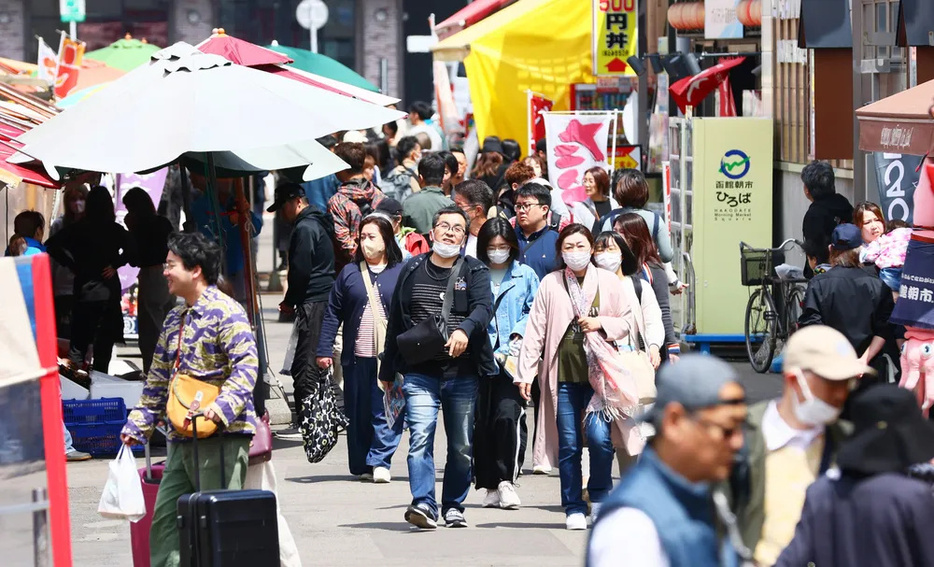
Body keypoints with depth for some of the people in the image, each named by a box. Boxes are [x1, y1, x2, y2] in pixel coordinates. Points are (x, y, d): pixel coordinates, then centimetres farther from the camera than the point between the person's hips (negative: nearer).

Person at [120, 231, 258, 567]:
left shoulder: (224, 311, -8)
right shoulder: (175, 319, 19)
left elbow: (247, 365, -19)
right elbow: (158, 379, 25)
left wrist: (223, 406, -31)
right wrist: (138, 424, 19)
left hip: (221, 436, -9)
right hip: (182, 438, 9)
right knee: (165, 518, 6)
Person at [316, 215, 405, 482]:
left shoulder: (402, 273, 3)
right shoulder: (349, 273, 10)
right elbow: (333, 314, 10)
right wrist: (324, 350, 4)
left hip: (392, 357, -2)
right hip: (357, 357, 3)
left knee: (387, 412, -9)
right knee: (358, 413, 6)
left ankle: (379, 461, -3)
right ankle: (361, 465, 15)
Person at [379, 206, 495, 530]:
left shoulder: (475, 272, 6)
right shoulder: (412, 271, 11)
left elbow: (483, 308, -12)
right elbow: (396, 322, 15)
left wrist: (464, 329, -34)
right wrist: (388, 371, 16)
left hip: (463, 373, 0)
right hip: (420, 372, 0)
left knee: (462, 446, 5)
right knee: (420, 437, -16)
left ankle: (453, 506, 19)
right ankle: (424, 505, -22)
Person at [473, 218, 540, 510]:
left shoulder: (525, 276, 10)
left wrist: (520, 335, -9)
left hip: (513, 357, -1)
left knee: (507, 415, -17)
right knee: (481, 421, 2)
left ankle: (506, 480, -10)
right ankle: (490, 485, 12)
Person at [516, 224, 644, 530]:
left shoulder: (608, 282, 7)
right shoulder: (550, 284, 7)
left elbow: (628, 320, 11)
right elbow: (535, 329, 6)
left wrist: (601, 323, -8)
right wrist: (525, 371, 1)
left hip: (599, 372, -1)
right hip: (563, 374, 1)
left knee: (599, 436, -13)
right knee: (568, 444, 2)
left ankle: (599, 496, 10)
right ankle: (574, 508, 12)